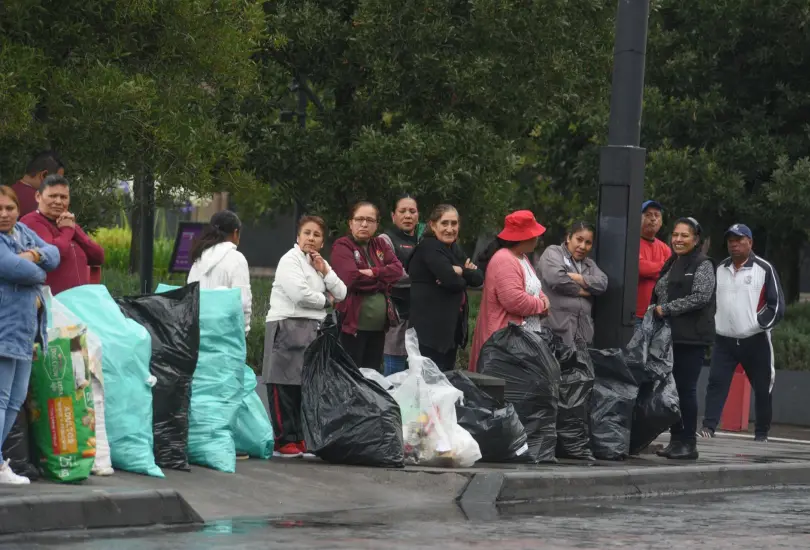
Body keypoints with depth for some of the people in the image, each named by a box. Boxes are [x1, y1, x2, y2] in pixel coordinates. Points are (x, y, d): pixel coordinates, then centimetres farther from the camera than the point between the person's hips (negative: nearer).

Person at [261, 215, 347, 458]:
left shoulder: (320, 263, 21)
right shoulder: (290, 260, -3)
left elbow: (341, 294, 13)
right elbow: (299, 294, -17)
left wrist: (324, 271, 1)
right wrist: (326, 300, -1)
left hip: (312, 329, 7)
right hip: (287, 326, -7)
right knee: (284, 386, -7)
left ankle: (299, 438, 10)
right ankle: (285, 440, -6)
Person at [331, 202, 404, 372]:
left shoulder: (380, 245, 16)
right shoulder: (342, 246, -3)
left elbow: (398, 269, 1)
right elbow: (352, 278, -18)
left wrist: (373, 273, -15)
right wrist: (383, 281, -5)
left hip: (378, 326, 6)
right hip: (353, 324, -6)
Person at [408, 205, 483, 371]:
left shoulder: (453, 251, 18)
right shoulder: (429, 247, -9)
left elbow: (478, 278, 7)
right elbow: (452, 280, -21)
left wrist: (460, 271, -12)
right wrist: (466, 273, -2)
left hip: (452, 328, 9)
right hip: (430, 330, -9)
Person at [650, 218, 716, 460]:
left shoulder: (702, 265, -4)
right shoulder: (670, 264, 19)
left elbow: (701, 296, -16)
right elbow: (658, 295, 27)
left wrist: (666, 309, -14)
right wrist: (655, 311, 8)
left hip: (691, 337, -7)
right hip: (668, 336, 7)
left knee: (686, 389, -7)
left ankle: (689, 443, -2)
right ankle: (676, 440, 14)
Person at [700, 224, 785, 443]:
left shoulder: (764, 269, -4)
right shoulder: (719, 270, 11)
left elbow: (777, 305, -5)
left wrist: (759, 324, -11)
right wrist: (712, 324, 9)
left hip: (755, 341, -3)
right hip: (724, 340, 3)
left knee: (762, 387, 5)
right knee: (716, 382, -8)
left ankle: (762, 433, 16)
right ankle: (709, 427, -11)